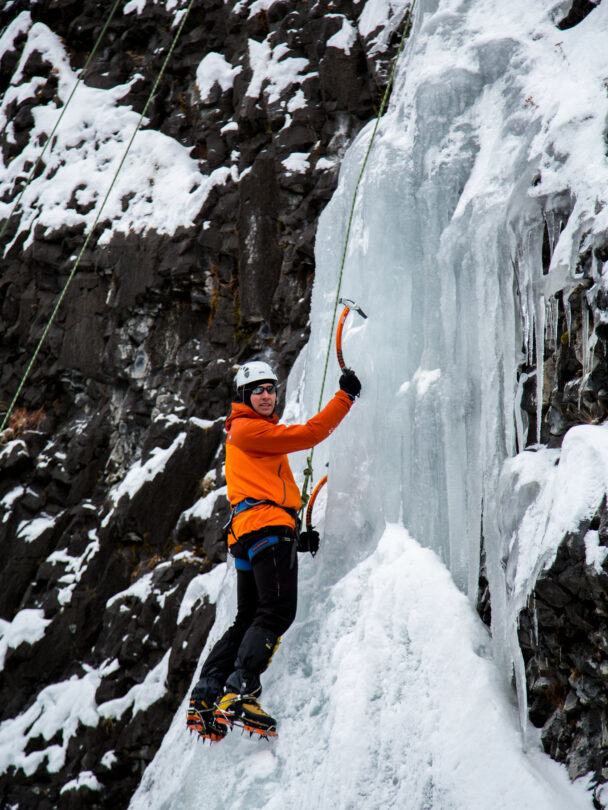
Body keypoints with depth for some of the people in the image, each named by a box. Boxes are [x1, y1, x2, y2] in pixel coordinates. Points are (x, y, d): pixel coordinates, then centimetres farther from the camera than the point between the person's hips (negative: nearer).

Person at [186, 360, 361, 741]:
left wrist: (294, 535, 24)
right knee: (277, 611, -19)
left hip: (249, 536, 10)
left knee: (248, 620, 9)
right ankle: (241, 692, -29)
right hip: (267, 526, -10)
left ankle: (206, 698, 3)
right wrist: (346, 396, -2)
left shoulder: (262, 432, 30)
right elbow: (309, 434, -8)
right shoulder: (247, 429, -1)